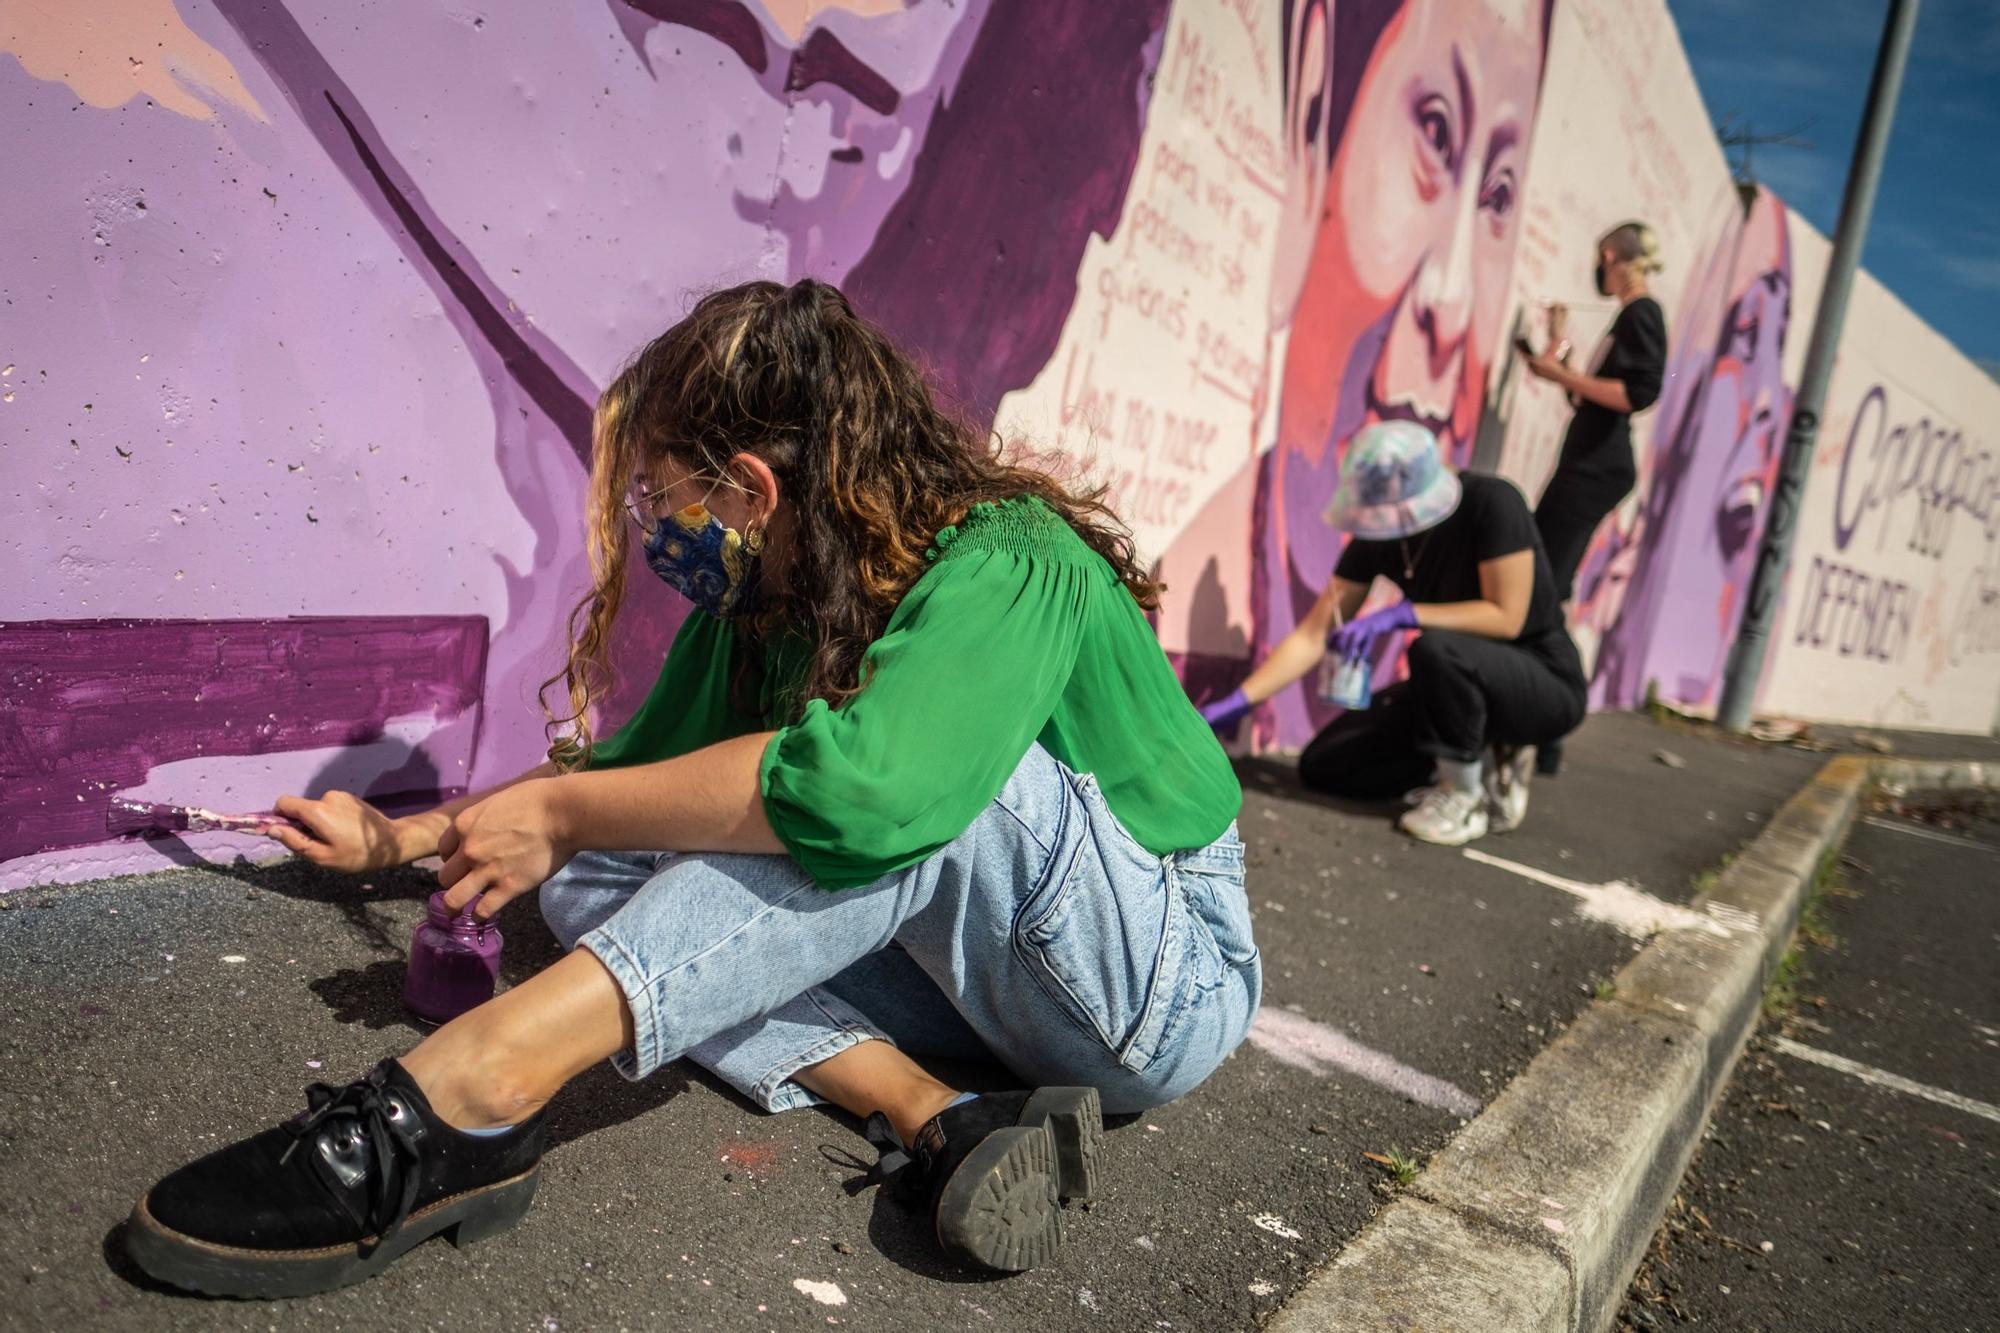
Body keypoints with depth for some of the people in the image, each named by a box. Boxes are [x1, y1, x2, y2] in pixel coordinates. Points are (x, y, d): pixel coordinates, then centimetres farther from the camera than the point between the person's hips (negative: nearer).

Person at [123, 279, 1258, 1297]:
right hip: (978, 973, 7)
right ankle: (938, 1123, -24)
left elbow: (864, 780, -43)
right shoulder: (757, 607, -2)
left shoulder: (1011, 567, -25)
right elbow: (637, 764, 12)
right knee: (598, 883, -10)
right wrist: (404, 838, 13)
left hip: (1173, 973, -6)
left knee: (914, 772, -36)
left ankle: (482, 1080, -36)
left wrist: (565, 813, -30)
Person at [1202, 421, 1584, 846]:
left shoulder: (1491, 504, -23)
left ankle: (1465, 795, -14)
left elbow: (1507, 617, -26)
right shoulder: (1377, 530, -8)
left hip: (1545, 684, -6)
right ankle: (1484, 763, 7)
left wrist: (1403, 614, -32)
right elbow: (1313, 635, -9)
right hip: (1461, 682, 6)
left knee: (1435, 648, -38)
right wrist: (1235, 704, -17)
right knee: (1323, 766, -3)